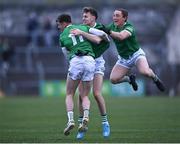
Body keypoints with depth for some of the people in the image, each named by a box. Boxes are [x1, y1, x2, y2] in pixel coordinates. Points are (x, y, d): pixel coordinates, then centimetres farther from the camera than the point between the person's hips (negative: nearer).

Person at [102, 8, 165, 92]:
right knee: (113, 79, -9)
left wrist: (109, 32, -51)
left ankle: (155, 78, 4)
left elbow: (121, 36, -44)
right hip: (123, 58, 6)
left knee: (144, 71, -32)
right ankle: (129, 79, 23)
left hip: (136, 54, -6)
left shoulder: (129, 27, -24)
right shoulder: (113, 26, -4)